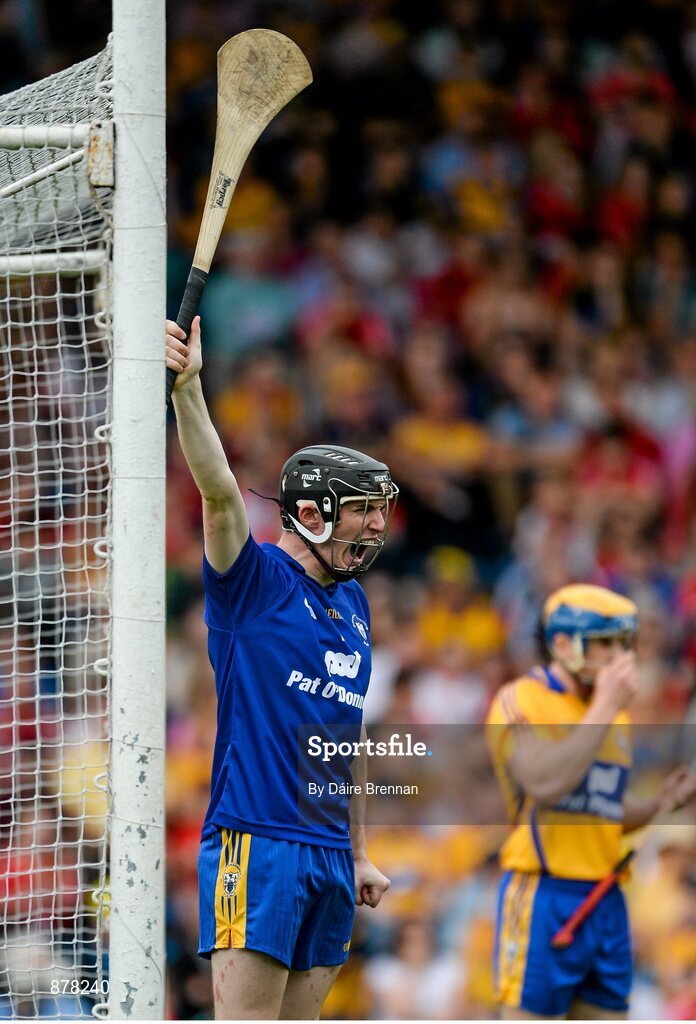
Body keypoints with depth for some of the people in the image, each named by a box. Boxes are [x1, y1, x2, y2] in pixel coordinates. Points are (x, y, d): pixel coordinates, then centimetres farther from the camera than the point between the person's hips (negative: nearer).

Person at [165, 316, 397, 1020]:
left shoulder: (353, 604, 16)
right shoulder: (255, 580, -3)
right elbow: (218, 492, -21)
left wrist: (359, 853, 23)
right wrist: (187, 387, -36)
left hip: (329, 851, 7)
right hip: (255, 840, -7)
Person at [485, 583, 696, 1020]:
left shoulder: (616, 714, 18)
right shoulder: (521, 700, -6)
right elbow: (545, 783, -23)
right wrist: (604, 708, -17)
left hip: (606, 900, 7)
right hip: (544, 898, -7)